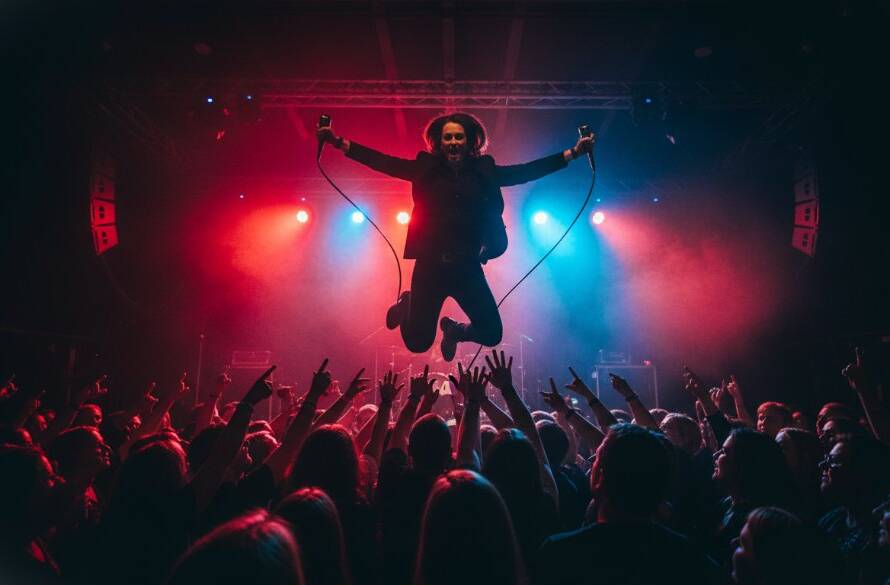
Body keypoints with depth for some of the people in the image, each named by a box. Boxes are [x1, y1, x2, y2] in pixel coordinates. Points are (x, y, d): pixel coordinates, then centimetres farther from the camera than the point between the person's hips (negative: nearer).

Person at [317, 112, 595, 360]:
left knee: (492, 334, -3)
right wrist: (338, 142, -8)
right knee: (418, 342, 3)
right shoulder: (425, 169, 2)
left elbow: (528, 170, 6)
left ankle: (454, 330, 32)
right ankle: (406, 304, 38)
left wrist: (573, 153, 3)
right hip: (430, 266, -1)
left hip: (468, 267, 2)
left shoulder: (484, 172, 6)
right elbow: (381, 161, -1)